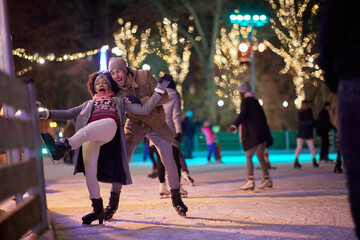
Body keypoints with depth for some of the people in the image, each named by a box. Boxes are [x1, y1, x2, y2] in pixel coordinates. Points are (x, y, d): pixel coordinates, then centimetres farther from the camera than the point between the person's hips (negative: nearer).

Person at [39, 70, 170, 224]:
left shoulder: (118, 101, 36)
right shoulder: (89, 104, 43)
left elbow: (144, 109, 27)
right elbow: (68, 114, 35)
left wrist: (160, 89, 21)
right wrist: (46, 114, 21)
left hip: (109, 126, -4)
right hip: (90, 137, 4)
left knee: (84, 132, -40)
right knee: (89, 175, -15)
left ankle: (62, 148, -69)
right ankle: (98, 210, -5)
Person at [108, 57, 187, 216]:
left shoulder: (144, 76, -23)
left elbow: (164, 97, -24)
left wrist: (140, 101, -36)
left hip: (157, 124, -1)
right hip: (135, 125, 1)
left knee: (169, 161, -4)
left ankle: (176, 199, 16)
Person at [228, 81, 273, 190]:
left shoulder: (245, 101, -4)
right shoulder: (255, 101, 19)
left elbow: (243, 114, -22)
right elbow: (263, 117, 22)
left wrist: (235, 125, -35)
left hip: (253, 134, -8)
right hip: (262, 132, 8)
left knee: (249, 156, -11)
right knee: (260, 156, 17)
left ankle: (250, 181, -23)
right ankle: (267, 180, 20)